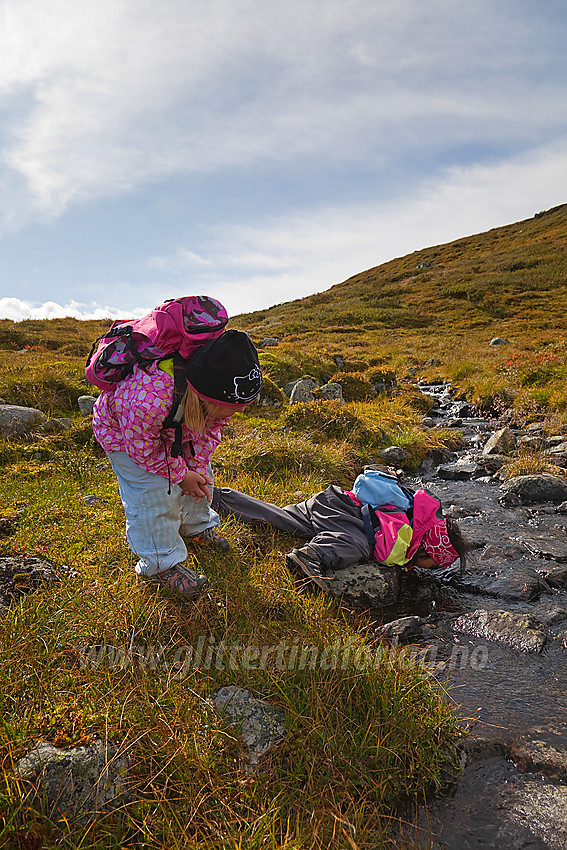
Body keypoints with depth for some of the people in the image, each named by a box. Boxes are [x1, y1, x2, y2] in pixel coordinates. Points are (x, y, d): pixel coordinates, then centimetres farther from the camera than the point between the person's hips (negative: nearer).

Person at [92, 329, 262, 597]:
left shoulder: (221, 396, -29)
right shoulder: (149, 402, -49)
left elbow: (211, 429, -9)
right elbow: (142, 447, -30)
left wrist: (198, 466, -16)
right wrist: (181, 475, -22)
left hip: (175, 430, 6)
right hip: (122, 432, -6)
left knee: (198, 474, 13)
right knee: (153, 494, -12)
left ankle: (197, 526, 40)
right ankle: (161, 564, 6)